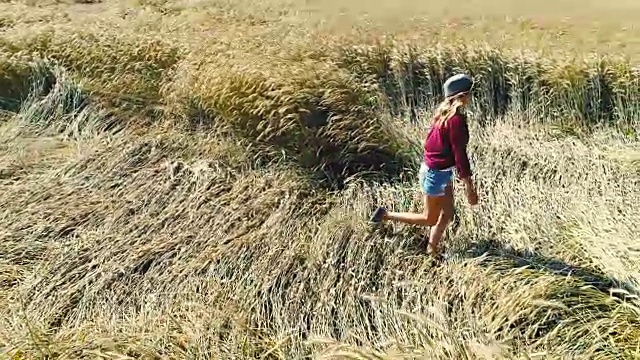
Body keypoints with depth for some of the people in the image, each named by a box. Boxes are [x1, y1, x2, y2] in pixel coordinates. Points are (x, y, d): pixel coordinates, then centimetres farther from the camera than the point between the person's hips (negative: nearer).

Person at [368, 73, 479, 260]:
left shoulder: (444, 112, 3)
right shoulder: (457, 119, -25)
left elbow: (432, 141, 11)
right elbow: (460, 155, -24)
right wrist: (469, 188, -19)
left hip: (441, 171, 9)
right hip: (436, 173, -9)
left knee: (447, 215, 17)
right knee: (429, 219, 9)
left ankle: (431, 253, 28)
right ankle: (385, 215, 15)